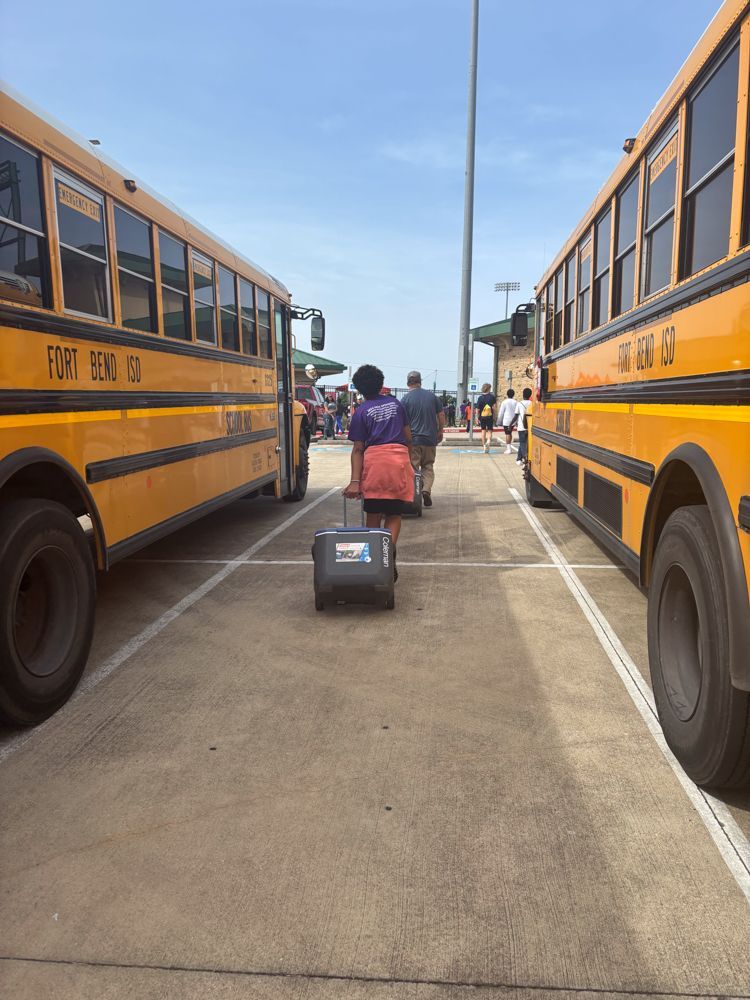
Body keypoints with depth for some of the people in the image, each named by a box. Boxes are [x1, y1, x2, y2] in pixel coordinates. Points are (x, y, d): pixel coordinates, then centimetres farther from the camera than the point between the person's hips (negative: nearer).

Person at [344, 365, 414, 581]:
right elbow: (408, 437, 16)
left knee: (373, 515, 9)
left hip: (374, 459, -2)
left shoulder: (361, 411, 5)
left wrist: (355, 481, -5)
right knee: (394, 514, 7)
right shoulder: (395, 403, 15)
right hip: (399, 458, 2)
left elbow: (358, 449, -2)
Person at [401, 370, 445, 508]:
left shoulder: (406, 399, -5)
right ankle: (426, 490, -6)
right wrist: (440, 432, 19)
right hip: (430, 438, 3)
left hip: (413, 439, -2)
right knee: (428, 467, 13)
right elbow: (441, 416, 6)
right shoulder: (432, 396, 3)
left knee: (413, 469, 6)